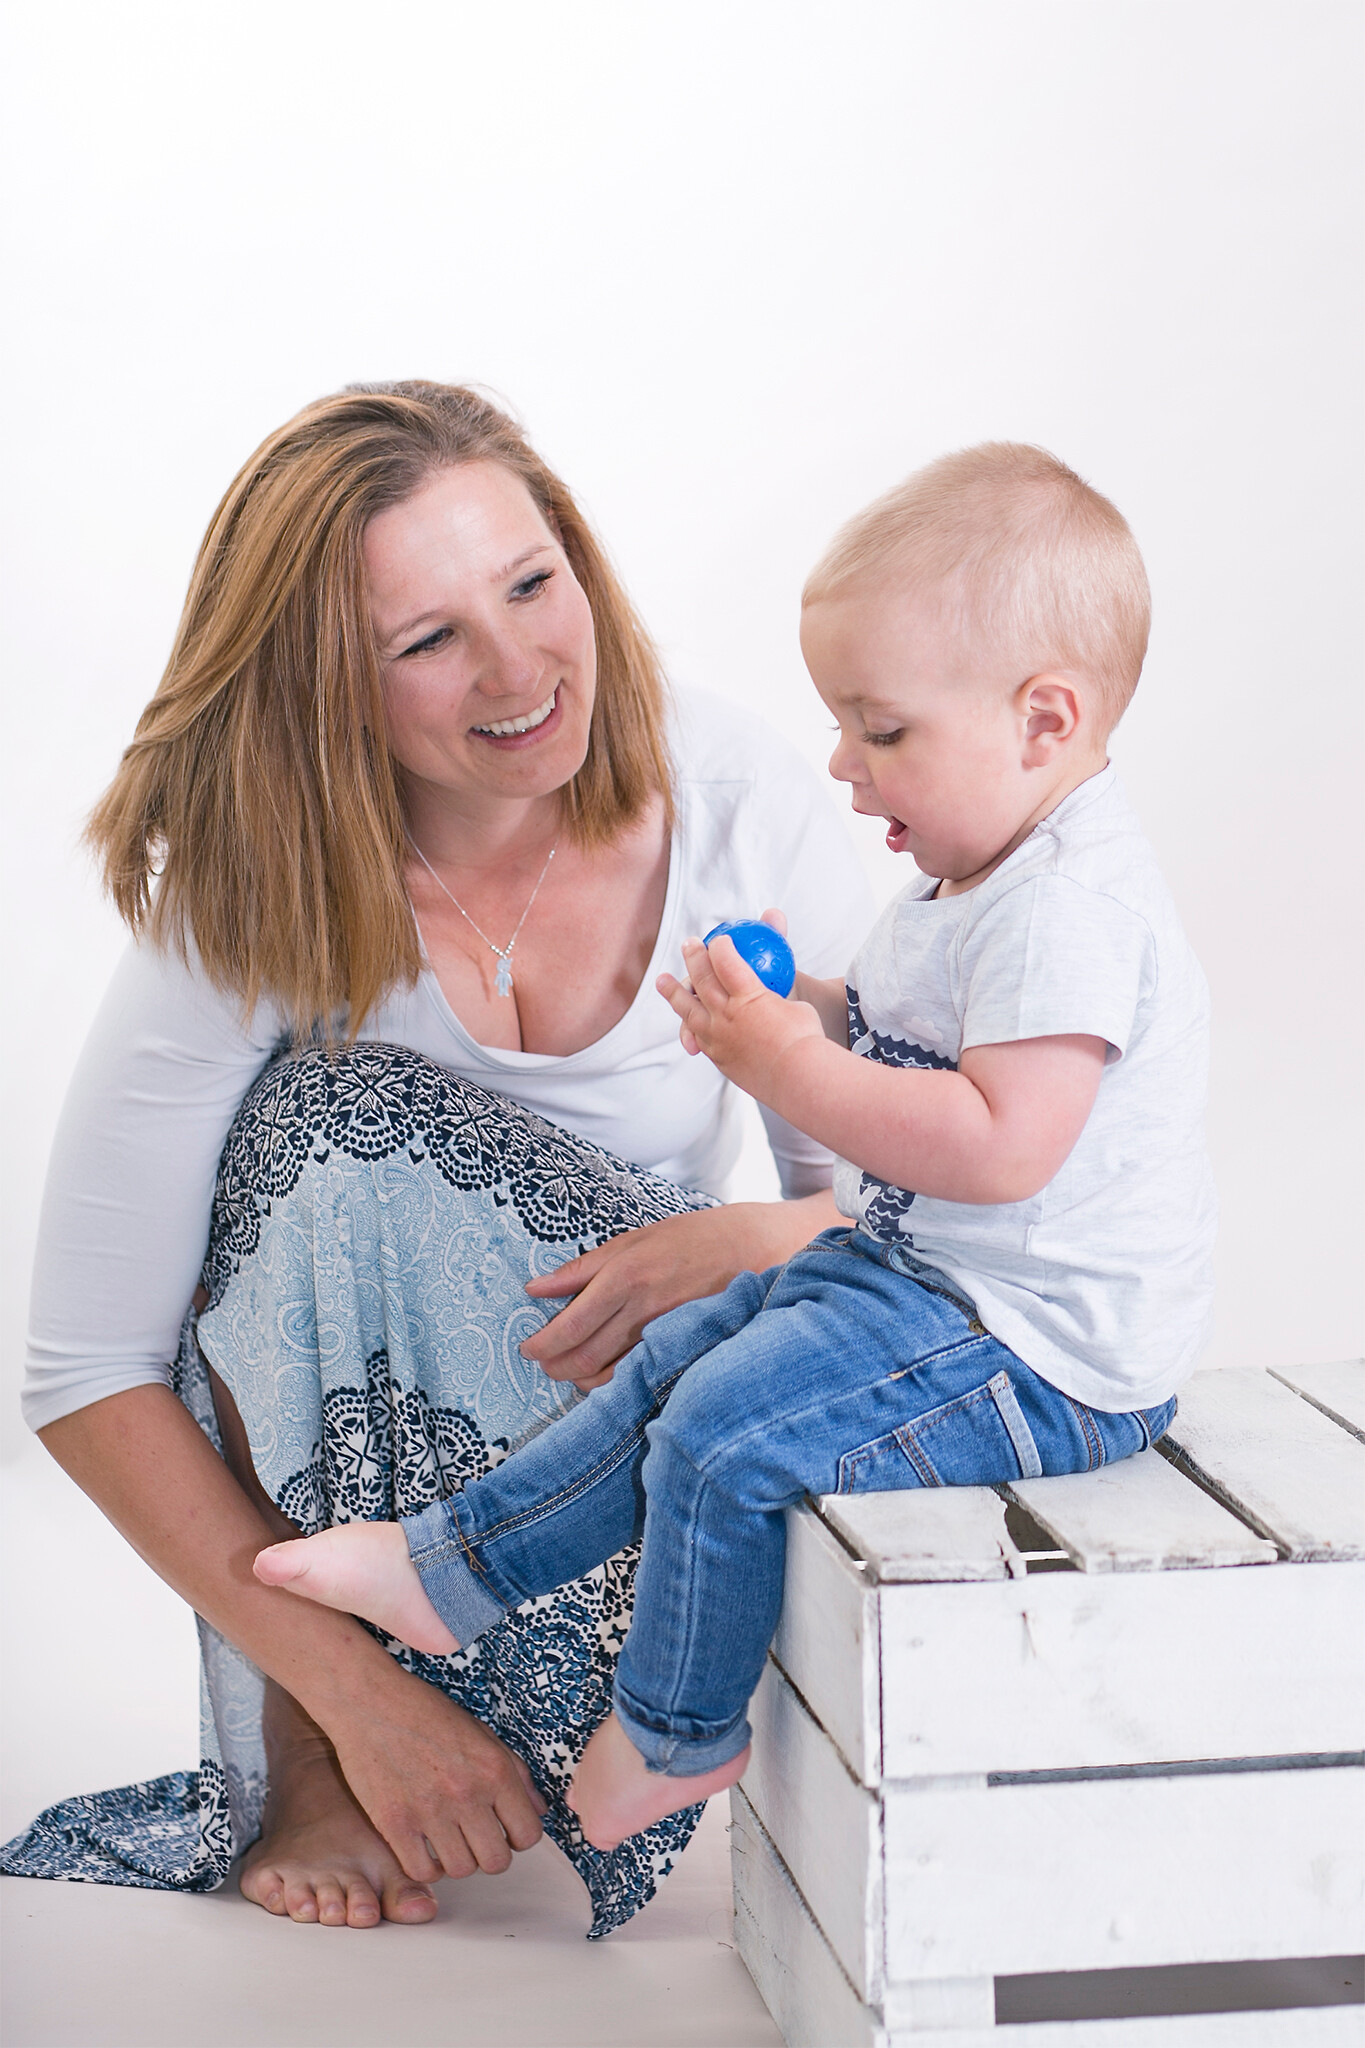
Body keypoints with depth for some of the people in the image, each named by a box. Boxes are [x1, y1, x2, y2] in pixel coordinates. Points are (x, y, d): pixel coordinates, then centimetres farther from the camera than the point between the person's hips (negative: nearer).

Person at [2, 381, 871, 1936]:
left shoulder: (738, 804, -17)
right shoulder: (244, 905, -22)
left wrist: (747, 1249, -33)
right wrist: (357, 1694, -31)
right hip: (331, 1421, -2)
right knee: (340, 1106, -32)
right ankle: (311, 1771, -20)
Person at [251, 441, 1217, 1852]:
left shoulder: (1068, 912, -26)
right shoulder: (970, 880, 9)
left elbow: (999, 1145, -34)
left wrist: (789, 1066, -27)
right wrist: (799, 1012, 3)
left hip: (1033, 1353, -11)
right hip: (915, 1272, 11)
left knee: (725, 1431, -14)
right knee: (684, 1356, 14)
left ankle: (676, 1734, 8)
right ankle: (452, 1566, 26)